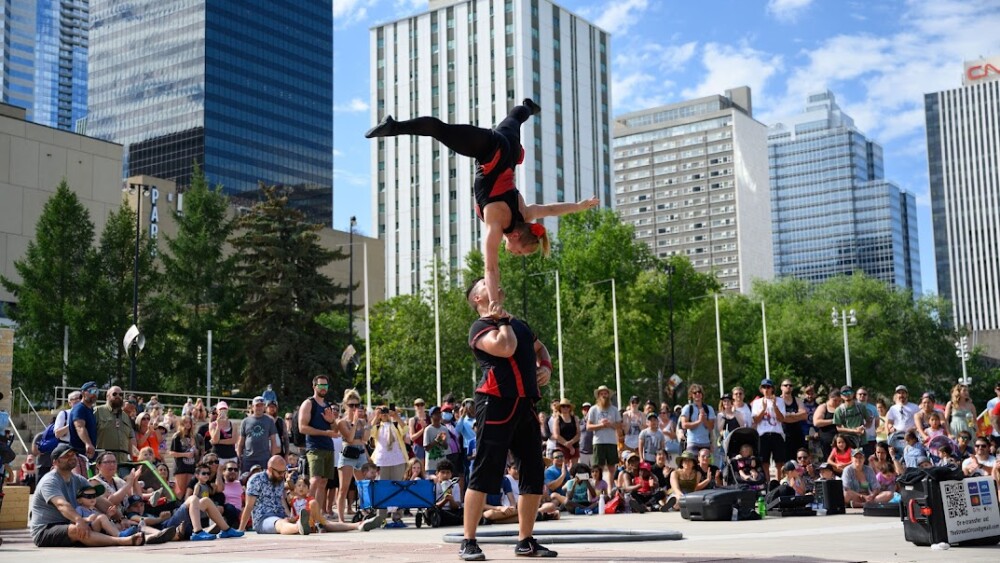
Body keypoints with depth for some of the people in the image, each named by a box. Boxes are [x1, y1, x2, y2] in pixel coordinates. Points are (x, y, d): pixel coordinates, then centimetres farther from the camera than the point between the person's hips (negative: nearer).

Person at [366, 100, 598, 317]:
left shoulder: (523, 215, -4)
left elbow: (552, 209, 11)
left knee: (513, 121, 36)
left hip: (507, 147, 6)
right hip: (491, 150, -6)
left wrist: (581, 205, 24)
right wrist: (494, 302, -26)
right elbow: (491, 268, -22)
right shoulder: (496, 224, -17)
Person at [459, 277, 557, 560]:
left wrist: (546, 367, 17)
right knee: (485, 472, -8)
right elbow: (505, 348, -22)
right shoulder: (480, 327, -2)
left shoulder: (519, 324, 21)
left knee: (534, 474, 8)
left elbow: (539, 348, 38)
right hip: (496, 402, -7)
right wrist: (503, 321, -4)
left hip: (526, 404, 8)